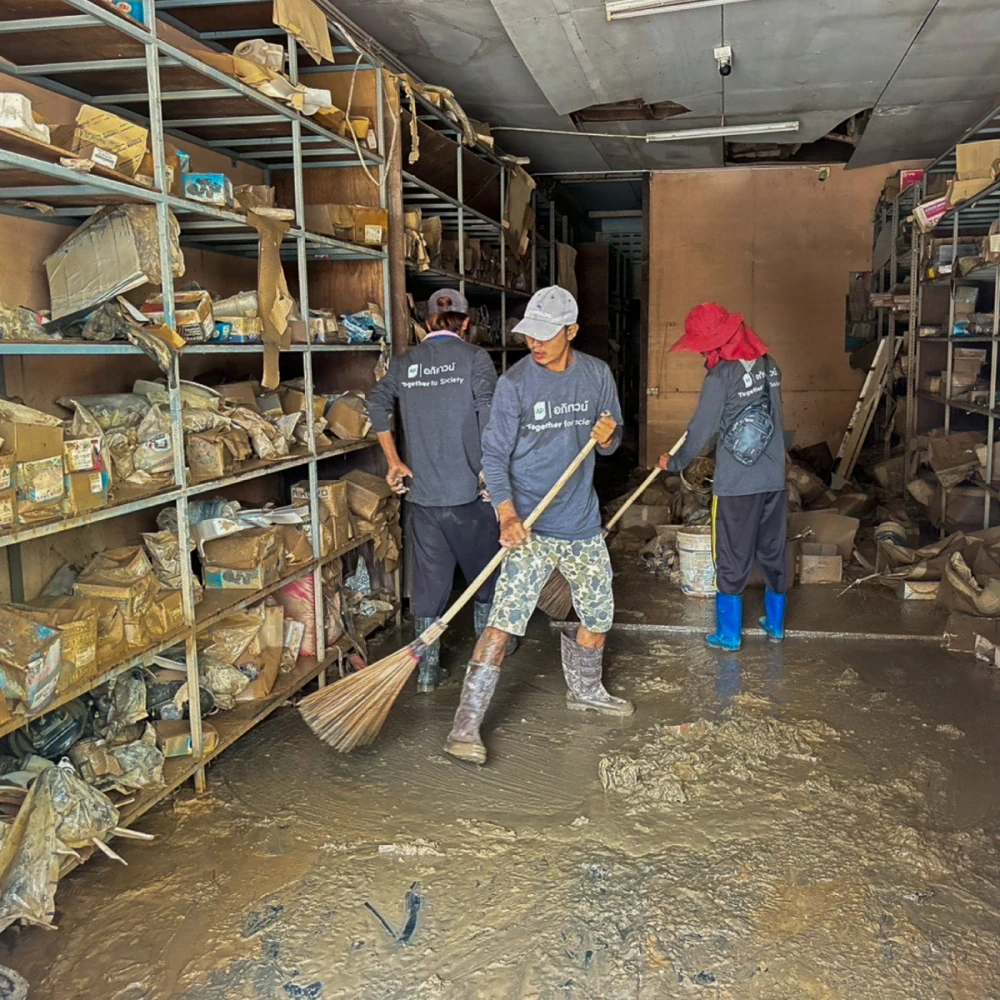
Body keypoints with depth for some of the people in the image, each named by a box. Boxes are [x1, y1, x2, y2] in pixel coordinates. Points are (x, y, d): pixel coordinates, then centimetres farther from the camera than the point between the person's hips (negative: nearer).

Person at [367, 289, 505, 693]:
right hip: (468, 490, -3)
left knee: (429, 577, 11)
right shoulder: (474, 357, -6)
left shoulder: (404, 362, 7)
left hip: (422, 492, 3)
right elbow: (488, 413, -13)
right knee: (485, 569, 17)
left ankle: (428, 669, 16)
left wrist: (394, 462, 12)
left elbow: (377, 405, 7)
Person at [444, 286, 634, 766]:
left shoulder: (597, 375, 3)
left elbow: (611, 443, 13)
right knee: (503, 621, -14)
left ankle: (585, 689, 43)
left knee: (599, 614, 17)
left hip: (583, 521, 5)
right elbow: (494, 456, -10)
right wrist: (507, 515, -24)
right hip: (530, 526, -5)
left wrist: (607, 437, -12)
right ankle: (466, 724, -7)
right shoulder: (514, 383, -9)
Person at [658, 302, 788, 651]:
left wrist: (673, 463, 4)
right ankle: (775, 624, 31)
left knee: (732, 561, 6)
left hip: (735, 486, -6)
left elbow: (700, 432, -11)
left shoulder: (720, 377, -16)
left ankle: (729, 634, 15)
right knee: (773, 552, 17)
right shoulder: (768, 365, 4)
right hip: (774, 480, 6)